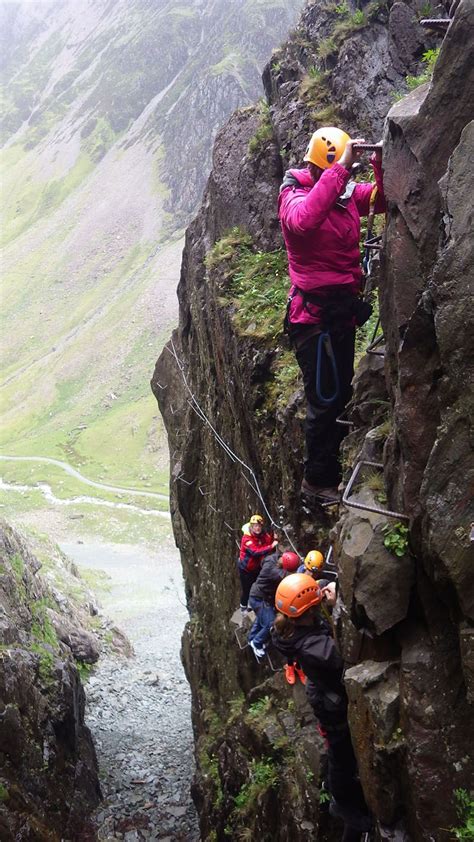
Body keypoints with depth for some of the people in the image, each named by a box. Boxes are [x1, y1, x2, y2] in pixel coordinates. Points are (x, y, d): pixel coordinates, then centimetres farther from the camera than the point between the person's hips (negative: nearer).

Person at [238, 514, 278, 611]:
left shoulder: (264, 536, -9)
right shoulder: (247, 539, -30)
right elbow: (255, 552, -43)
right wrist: (271, 546, -46)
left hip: (257, 567, 6)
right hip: (246, 568, -6)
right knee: (246, 589, 6)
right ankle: (243, 606, 31)